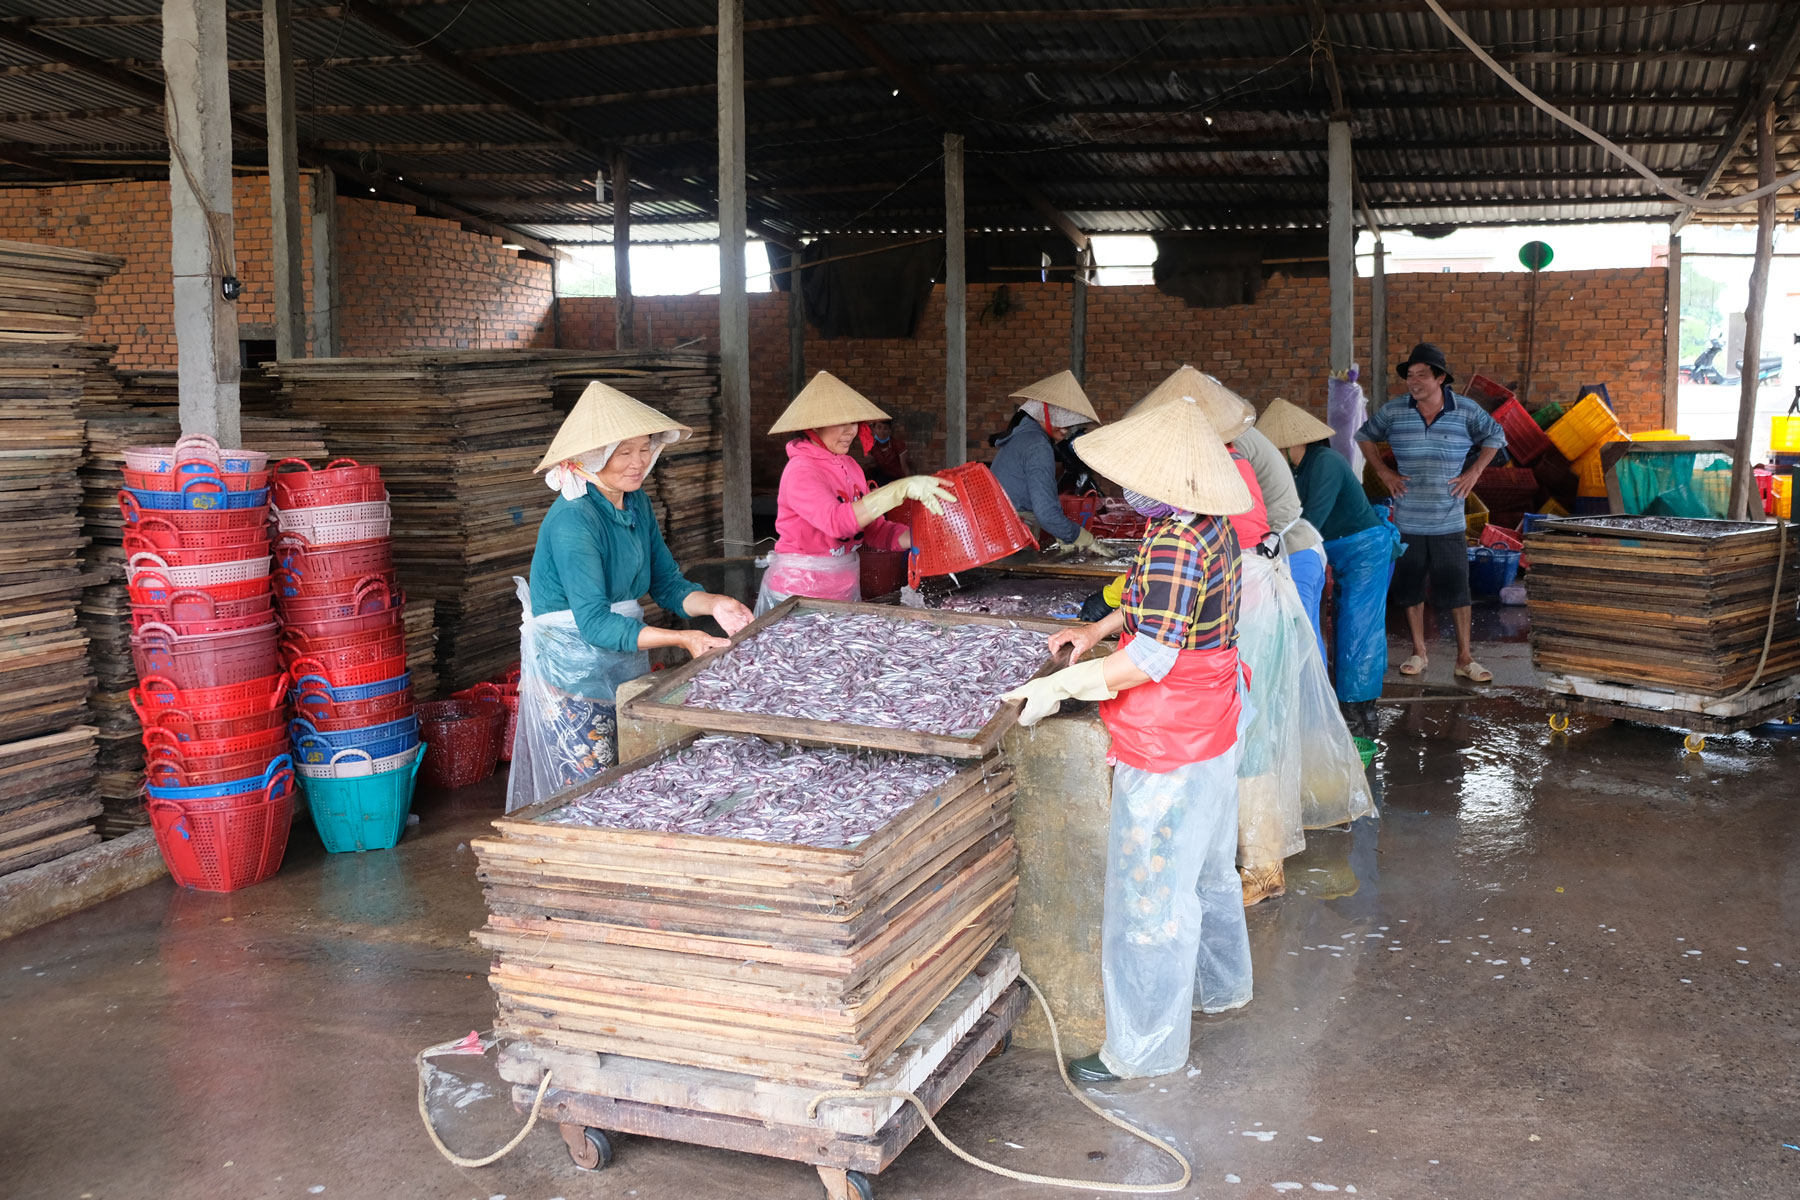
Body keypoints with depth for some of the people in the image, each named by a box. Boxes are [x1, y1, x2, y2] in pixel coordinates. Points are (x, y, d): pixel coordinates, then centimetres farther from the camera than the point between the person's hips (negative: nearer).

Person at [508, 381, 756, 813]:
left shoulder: (636, 502, 3)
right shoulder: (572, 519, -23)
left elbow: (666, 582, 7)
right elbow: (594, 622, -28)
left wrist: (712, 604, -14)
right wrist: (680, 639, -34)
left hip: (625, 663, 8)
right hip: (570, 670, -8)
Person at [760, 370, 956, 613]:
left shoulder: (850, 467, 8)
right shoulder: (800, 471, -16)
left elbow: (875, 529, 5)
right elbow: (836, 521, -33)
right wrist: (901, 489, -37)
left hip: (845, 588, 7)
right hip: (799, 591, -7)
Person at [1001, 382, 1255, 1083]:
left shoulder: (1173, 543, -27)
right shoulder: (1212, 525, 4)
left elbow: (1152, 656, -28)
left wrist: (1058, 688, -23)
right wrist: (1100, 629, 14)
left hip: (1169, 749, -10)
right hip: (1210, 730, 10)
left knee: (1149, 890, 0)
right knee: (1204, 867, 27)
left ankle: (1144, 1048, 11)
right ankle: (1219, 985, 47)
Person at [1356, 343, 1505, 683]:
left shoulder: (1466, 411, -4)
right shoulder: (1393, 411, -3)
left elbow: (1495, 436, 13)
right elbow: (1364, 436, 14)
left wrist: (1474, 472, 2)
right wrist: (1383, 471, 4)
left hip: (1449, 523, -1)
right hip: (1407, 522, 1)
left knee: (1457, 590, 1)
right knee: (1410, 589, 9)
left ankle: (1464, 659, 13)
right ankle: (1419, 653, 24)